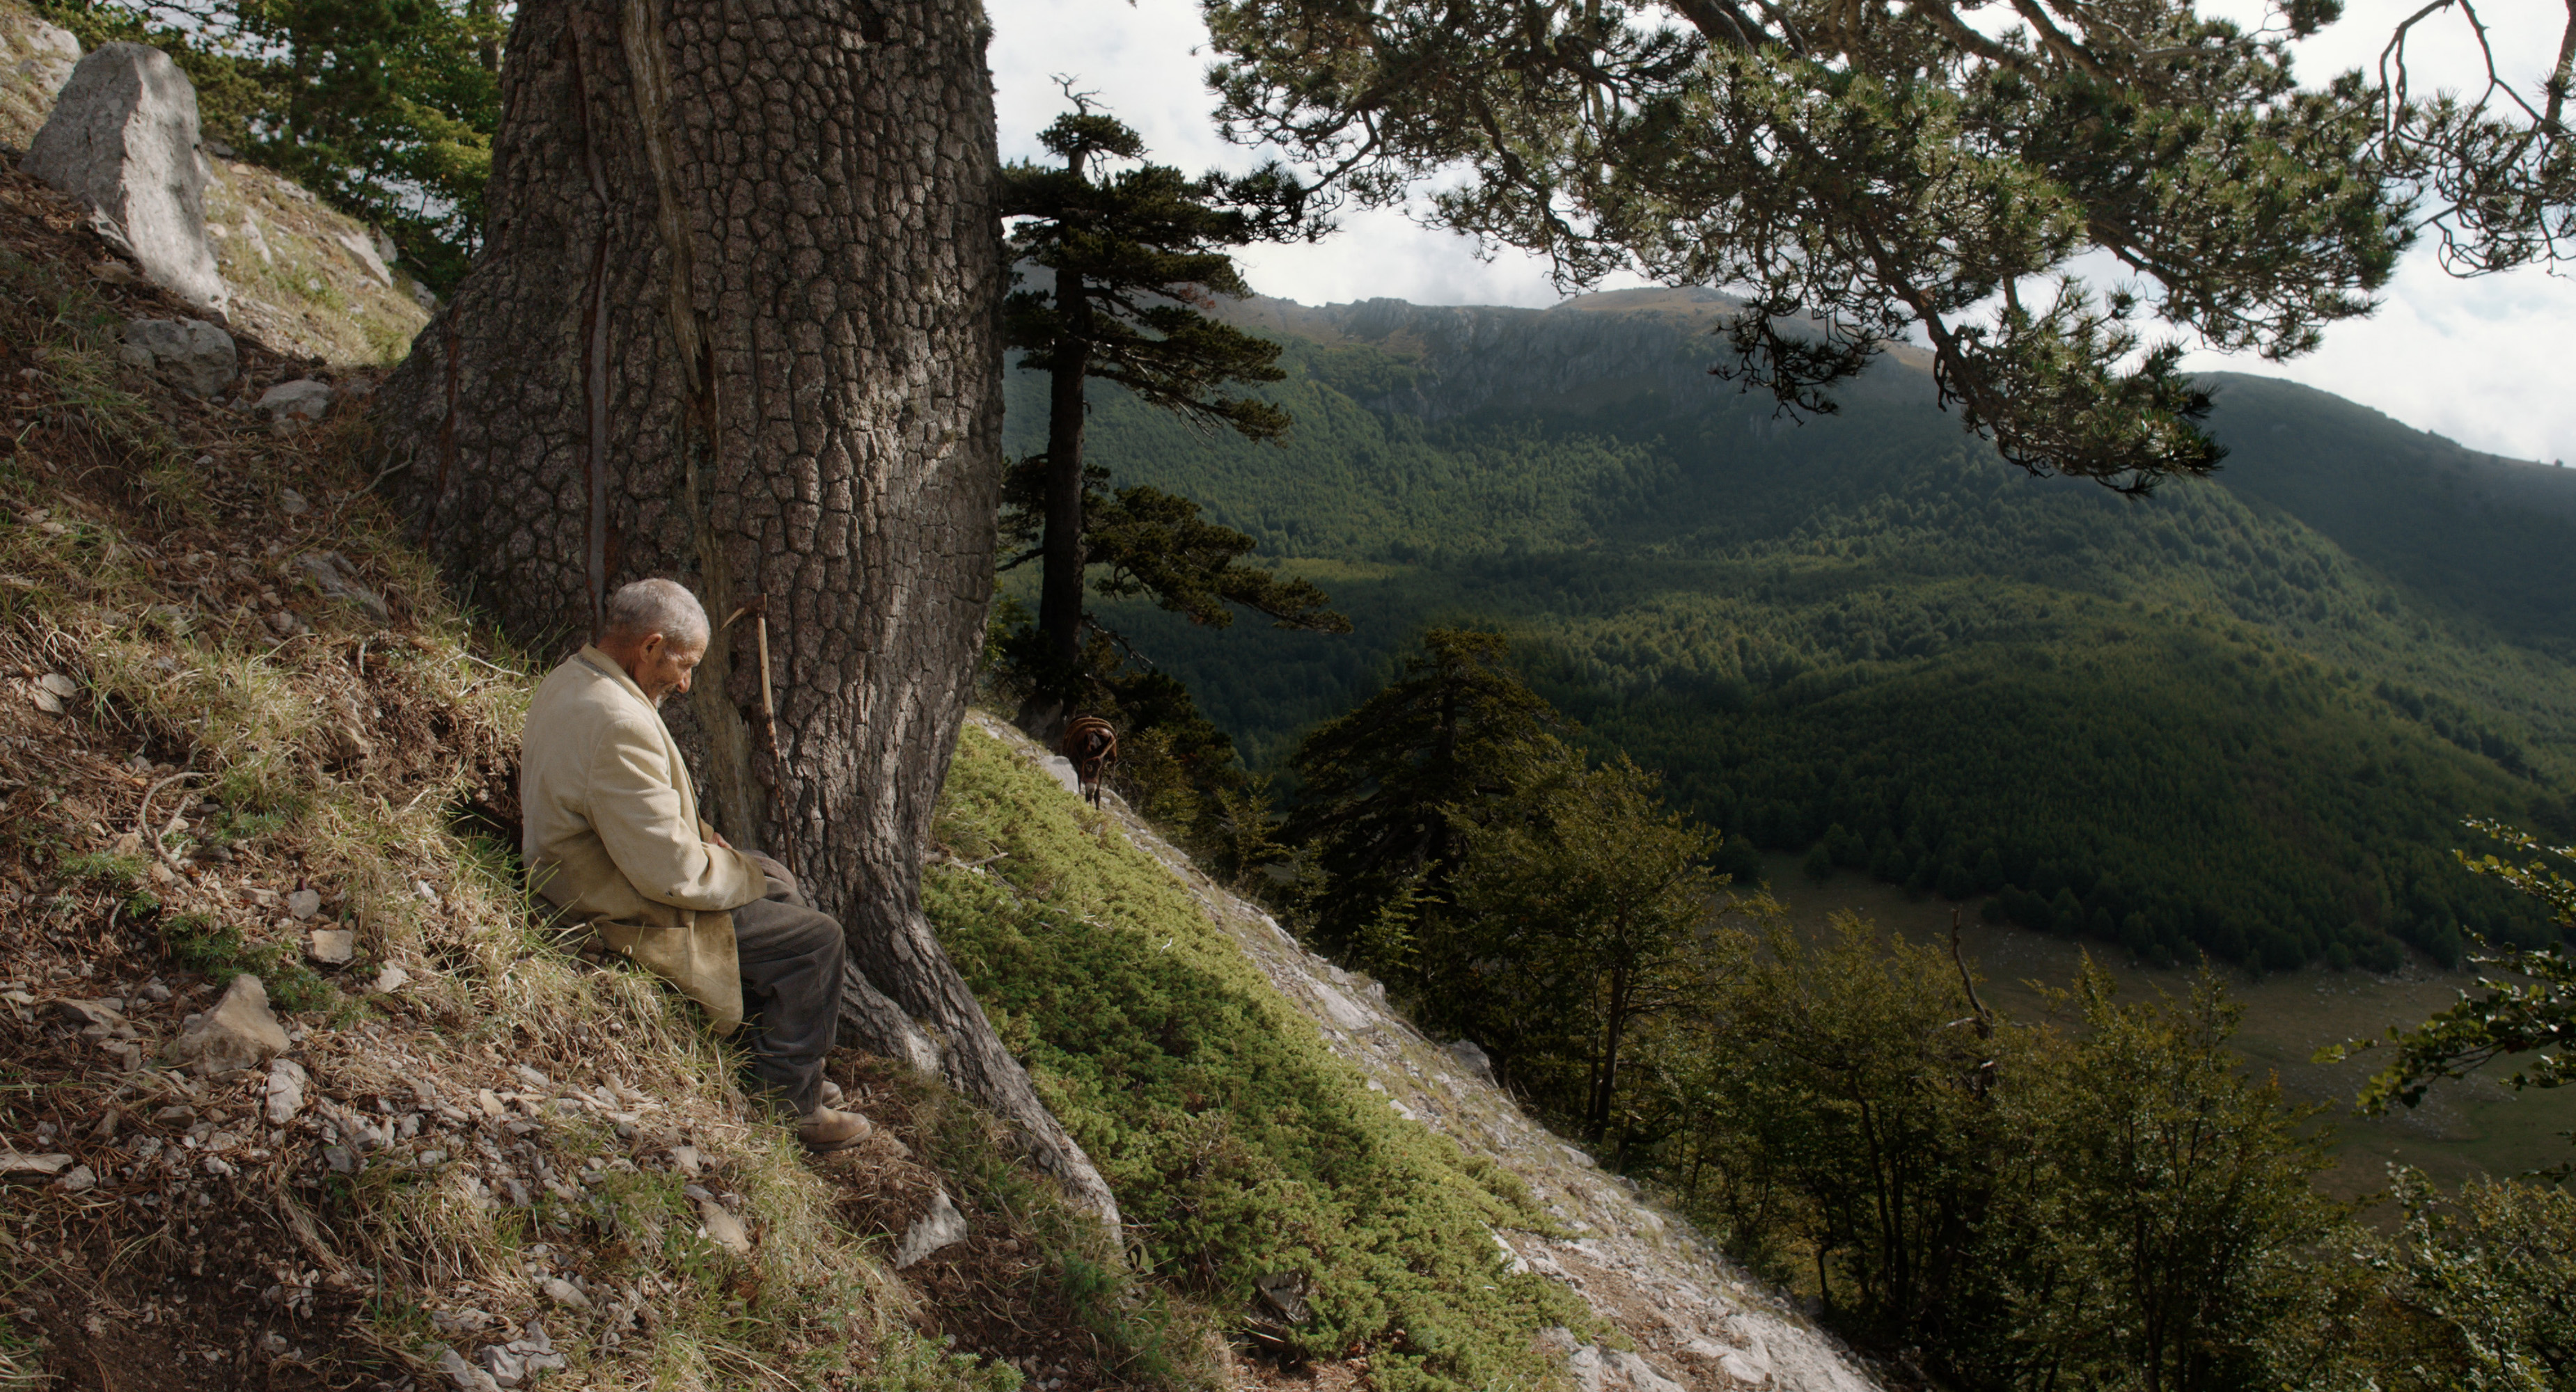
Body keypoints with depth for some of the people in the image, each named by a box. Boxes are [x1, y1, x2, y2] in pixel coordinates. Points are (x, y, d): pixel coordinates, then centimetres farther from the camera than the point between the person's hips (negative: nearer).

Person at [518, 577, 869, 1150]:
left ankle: (772, 1059, 29)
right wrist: (746, 876, -10)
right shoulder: (618, 724, -31)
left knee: (779, 880, 21)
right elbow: (671, 874, -28)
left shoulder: (564, 682, 3)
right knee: (815, 939, -5)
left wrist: (696, 835, 6)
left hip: (590, 880, 11)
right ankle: (789, 1105, 11)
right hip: (627, 917, -11)